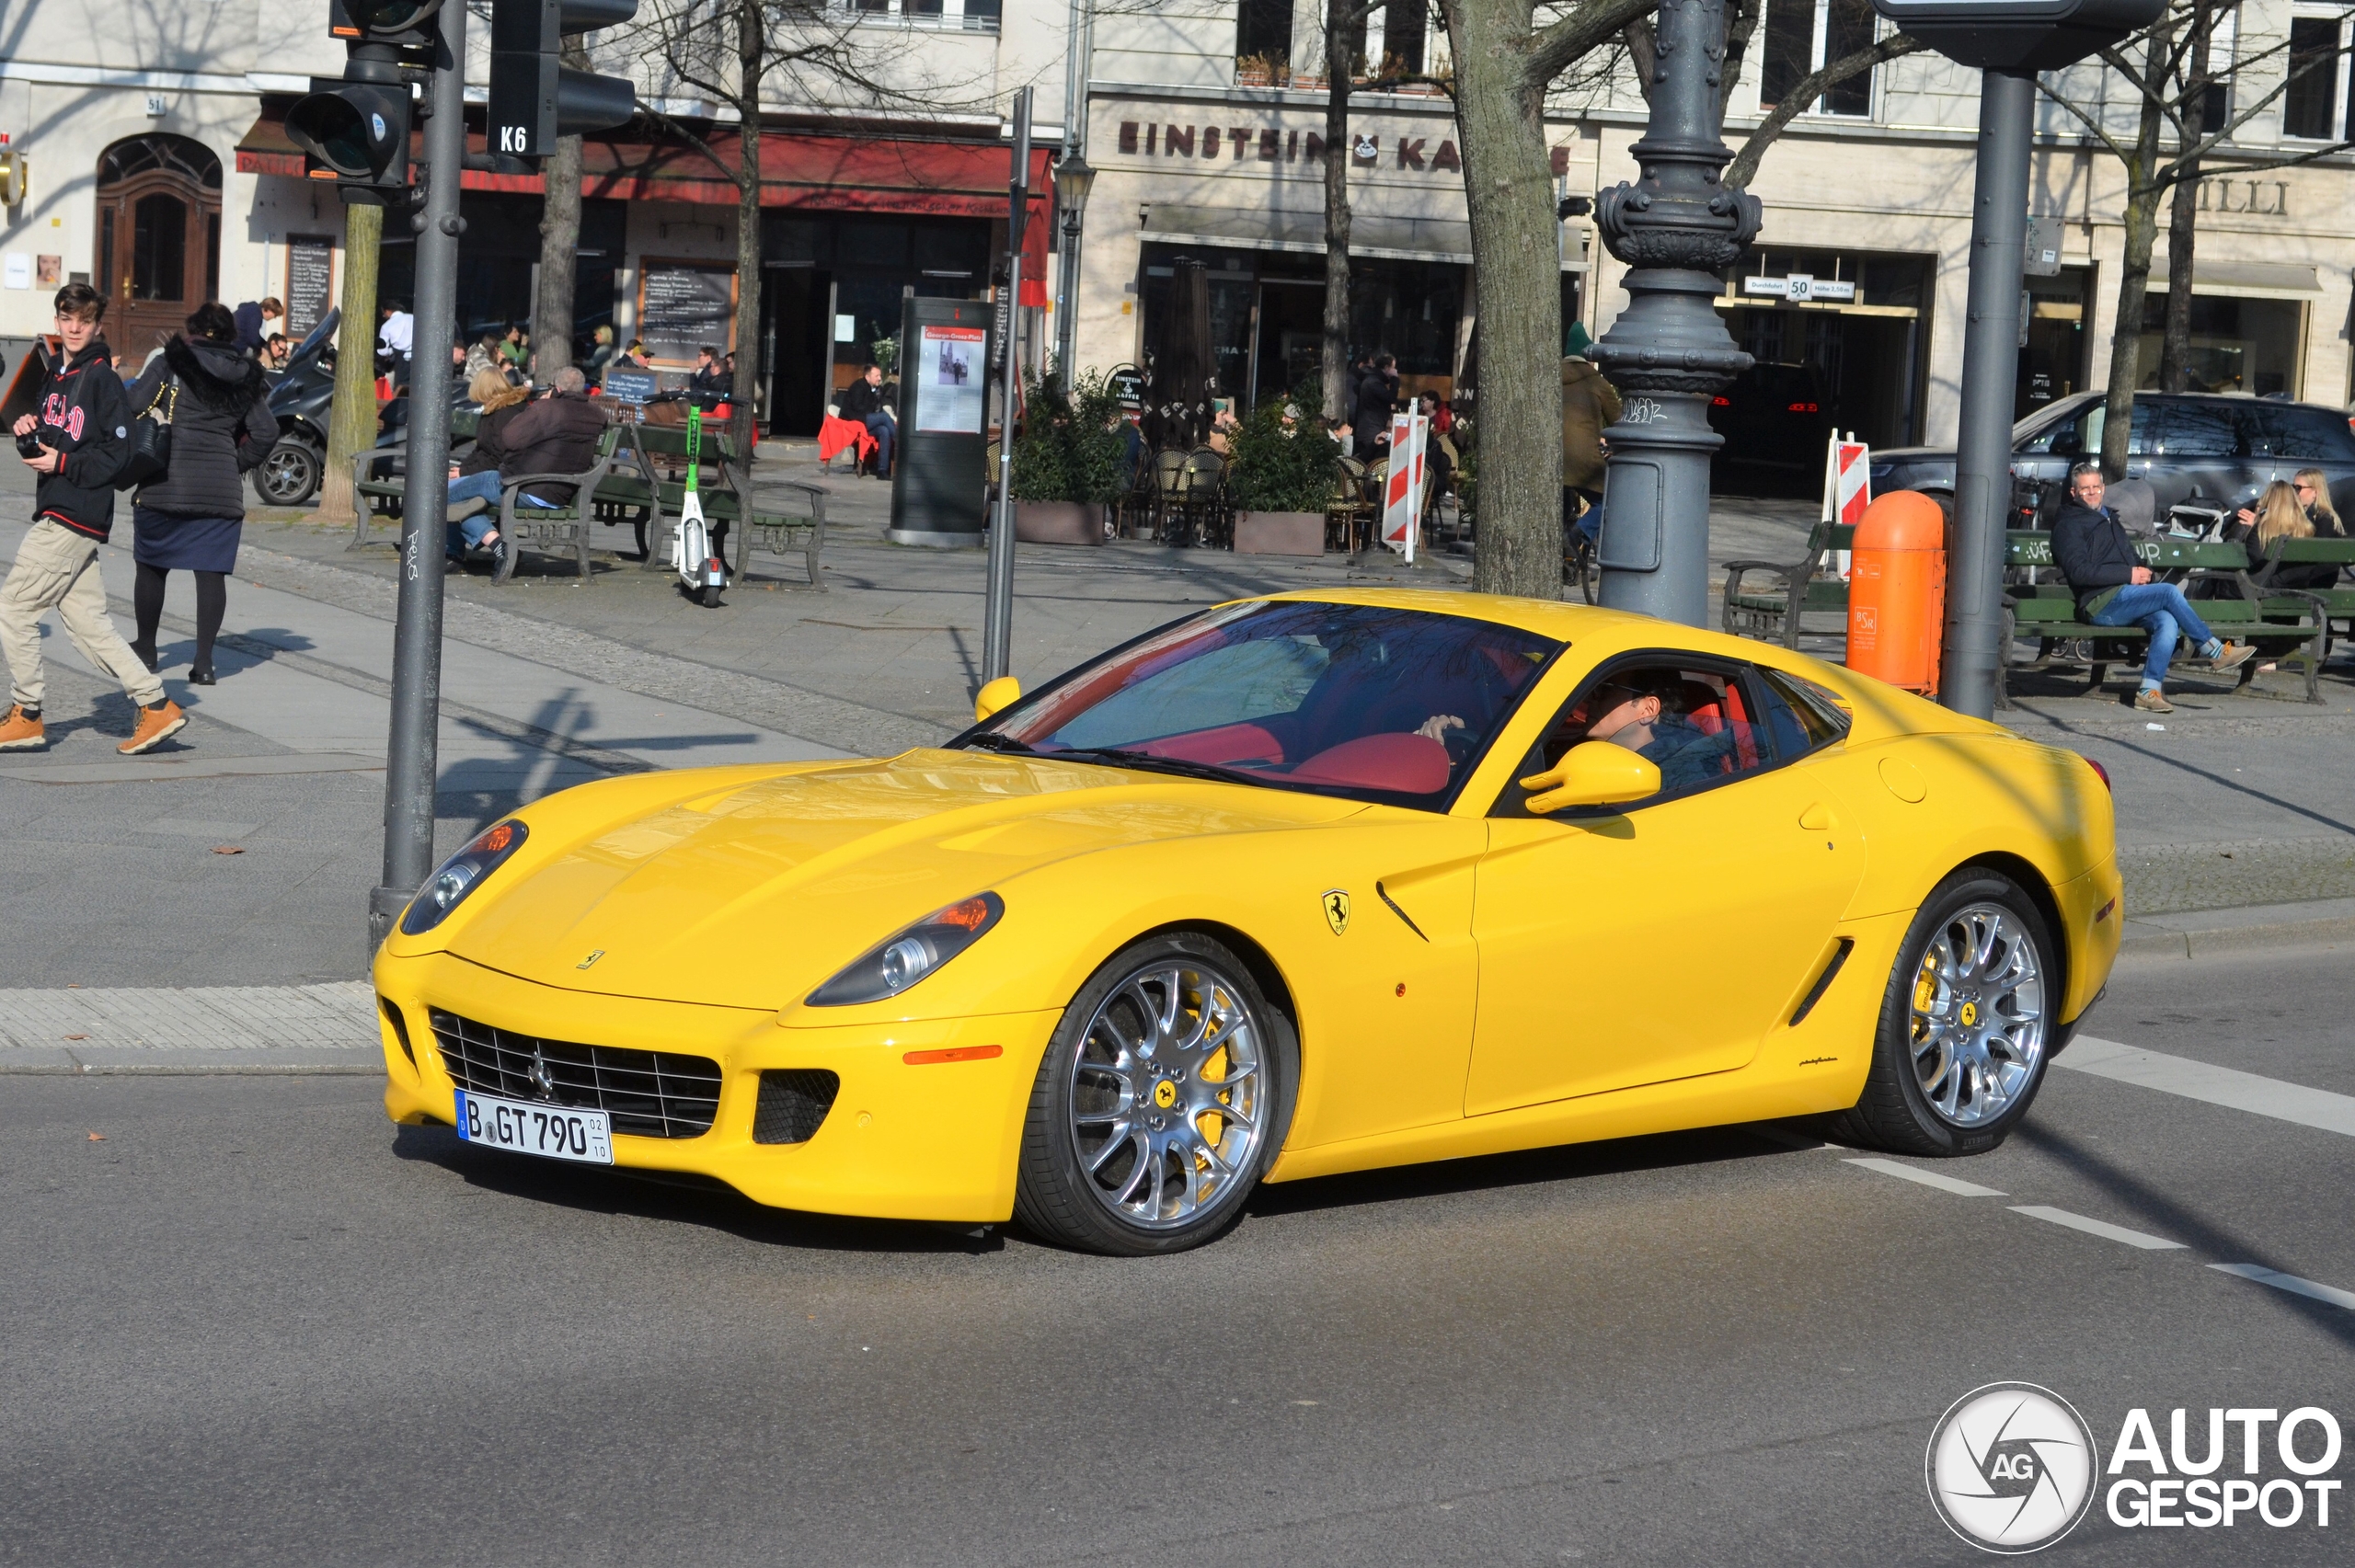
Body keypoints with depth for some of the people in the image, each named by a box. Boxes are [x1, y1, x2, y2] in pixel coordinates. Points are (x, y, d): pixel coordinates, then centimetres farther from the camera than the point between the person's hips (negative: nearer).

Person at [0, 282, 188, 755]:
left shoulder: (102, 379, -9)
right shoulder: (54, 375, 17)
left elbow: (116, 453, -13)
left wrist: (63, 463, -18)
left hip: (74, 518, -9)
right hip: (58, 516, 9)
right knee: (85, 619, 5)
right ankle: (157, 706, 6)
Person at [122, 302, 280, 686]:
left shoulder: (171, 363, -1)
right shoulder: (245, 377, 9)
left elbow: (134, 407, -7)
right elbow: (266, 431, 6)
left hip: (167, 480, -2)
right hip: (222, 488, 2)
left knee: (151, 565, 13)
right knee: (211, 572, 3)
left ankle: (145, 648, 24)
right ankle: (204, 662, -1)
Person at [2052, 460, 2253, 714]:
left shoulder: (2110, 519, 30)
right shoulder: (2068, 524, 5)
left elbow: (2132, 557, 36)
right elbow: (2079, 572, -10)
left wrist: (2142, 571, 10)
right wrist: (2129, 574, -12)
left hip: (2124, 597, 7)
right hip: (2100, 603, -7)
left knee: (2167, 621, -26)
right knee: (2170, 592, -23)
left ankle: (2150, 690, -33)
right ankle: (2216, 652, -13)